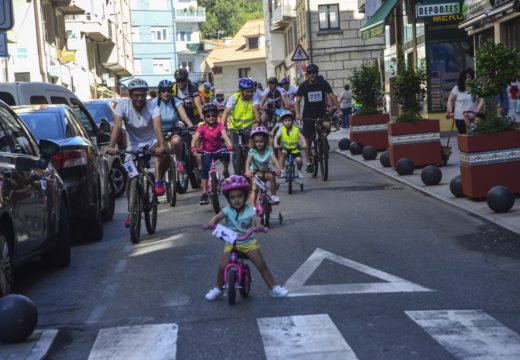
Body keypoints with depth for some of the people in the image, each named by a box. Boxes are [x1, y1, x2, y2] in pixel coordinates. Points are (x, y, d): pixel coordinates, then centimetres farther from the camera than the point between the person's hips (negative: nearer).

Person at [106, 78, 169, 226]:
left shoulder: (152, 107, -19)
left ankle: (158, 181, -11)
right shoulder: (123, 105, -16)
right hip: (133, 145, 1)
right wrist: (111, 146, -44)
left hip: (152, 142, -1)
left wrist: (161, 145, -52)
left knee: (165, 156, -35)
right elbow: (117, 126, -28)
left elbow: (158, 126, -34)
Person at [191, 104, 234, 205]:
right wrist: (193, 148, -44)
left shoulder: (220, 126, -10)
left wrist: (230, 146, -46)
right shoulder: (202, 127, -11)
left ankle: (226, 172, -5)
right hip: (206, 152, 0)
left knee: (226, 155, -33)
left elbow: (225, 136, -26)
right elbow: (195, 138, -23)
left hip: (218, 150, 0)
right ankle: (204, 193, -7)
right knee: (205, 169, -14)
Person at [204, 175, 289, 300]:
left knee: (262, 265, -6)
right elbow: (219, 216, -23)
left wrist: (258, 225, -48)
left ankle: (273, 288, 6)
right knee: (222, 267, -10)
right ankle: (218, 289, 14)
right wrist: (212, 222, -46)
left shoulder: (250, 210, -7)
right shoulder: (228, 210, -7)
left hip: (249, 242, 0)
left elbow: (255, 219, -24)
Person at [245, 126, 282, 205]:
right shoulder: (252, 151, -15)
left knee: (271, 176, -30)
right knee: (255, 189, -16)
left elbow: (274, 159, -26)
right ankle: (253, 206, -11)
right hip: (255, 172, -1)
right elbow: (248, 161, -27)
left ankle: (273, 195, -18)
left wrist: (278, 168, -46)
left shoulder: (269, 150, -13)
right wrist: (247, 171, -48)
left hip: (265, 171, 1)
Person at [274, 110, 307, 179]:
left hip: (295, 149, 0)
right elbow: (276, 137, -16)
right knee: (283, 152, -34)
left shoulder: (296, 129, -4)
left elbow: (301, 137, -16)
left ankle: (299, 170, 13)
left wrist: (304, 144, -36)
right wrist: (275, 144, -36)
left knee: (299, 160, -22)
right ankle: (282, 169, -17)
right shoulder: (281, 129, -4)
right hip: (285, 148, 0)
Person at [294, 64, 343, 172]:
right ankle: (309, 162, 17)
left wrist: (339, 110, -22)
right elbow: (297, 101, -11)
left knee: (327, 125, -31)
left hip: (321, 112, 0)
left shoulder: (323, 83, -9)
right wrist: (297, 114, -28)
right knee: (308, 139, 2)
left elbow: (332, 96, -11)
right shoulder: (303, 86, -9)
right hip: (308, 114, 0)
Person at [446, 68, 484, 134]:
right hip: (460, 118, 1)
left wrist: (478, 110, -18)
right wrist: (450, 111, -3)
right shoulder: (457, 88, 5)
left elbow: (482, 100, -2)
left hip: (473, 118, -1)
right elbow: (450, 100, 9)